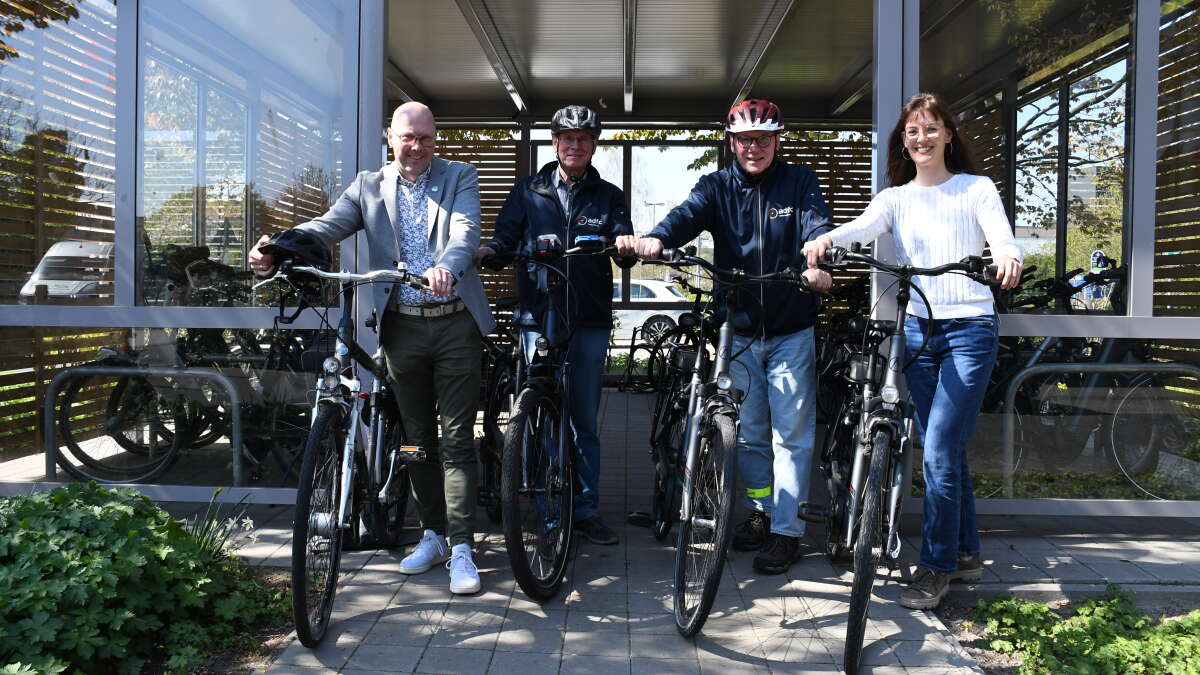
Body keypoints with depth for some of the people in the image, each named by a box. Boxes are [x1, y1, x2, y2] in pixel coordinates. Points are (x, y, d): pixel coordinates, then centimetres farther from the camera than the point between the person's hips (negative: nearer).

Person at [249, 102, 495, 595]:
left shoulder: (460, 177, 3)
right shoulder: (369, 186, 10)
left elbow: (465, 233, -14)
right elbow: (327, 226, -5)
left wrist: (447, 268, -37)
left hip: (455, 324, -3)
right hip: (402, 328, 3)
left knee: (457, 439, -3)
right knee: (417, 439, 12)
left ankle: (461, 549, 2)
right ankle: (433, 535, 26)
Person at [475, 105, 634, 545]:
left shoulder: (608, 196, 12)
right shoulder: (527, 192, 12)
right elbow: (506, 239, 5)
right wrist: (488, 250, -18)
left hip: (590, 322, 1)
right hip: (538, 316, 0)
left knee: (584, 421, 7)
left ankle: (587, 511, 16)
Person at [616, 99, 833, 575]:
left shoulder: (799, 182, 2)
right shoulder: (717, 187, 5)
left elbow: (817, 225, -16)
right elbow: (687, 216, -15)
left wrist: (819, 262, -39)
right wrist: (654, 240, -38)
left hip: (790, 330, -2)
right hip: (738, 329, 2)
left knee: (791, 434, 1)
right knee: (748, 432, 11)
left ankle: (787, 530, 11)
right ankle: (761, 513, 30)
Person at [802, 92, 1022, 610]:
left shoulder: (977, 189, 5)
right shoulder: (895, 198, 11)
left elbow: (1003, 241, -10)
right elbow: (863, 227, -11)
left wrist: (1007, 257, -36)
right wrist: (826, 239, -34)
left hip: (970, 329, -4)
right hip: (917, 329, 4)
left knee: (939, 452, -10)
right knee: (946, 450, 12)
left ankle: (936, 567, 4)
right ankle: (967, 554, 27)